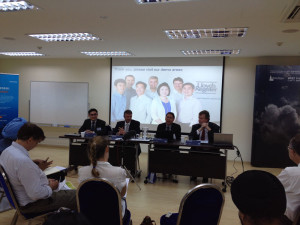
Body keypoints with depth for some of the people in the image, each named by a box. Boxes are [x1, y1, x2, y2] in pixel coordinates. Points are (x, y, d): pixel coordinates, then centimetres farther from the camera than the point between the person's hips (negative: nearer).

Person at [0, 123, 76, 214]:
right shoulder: (23, 161, -33)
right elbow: (36, 194, -30)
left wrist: (37, 168, 6)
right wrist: (50, 187, -12)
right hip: (31, 204, -10)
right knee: (75, 195, -10)